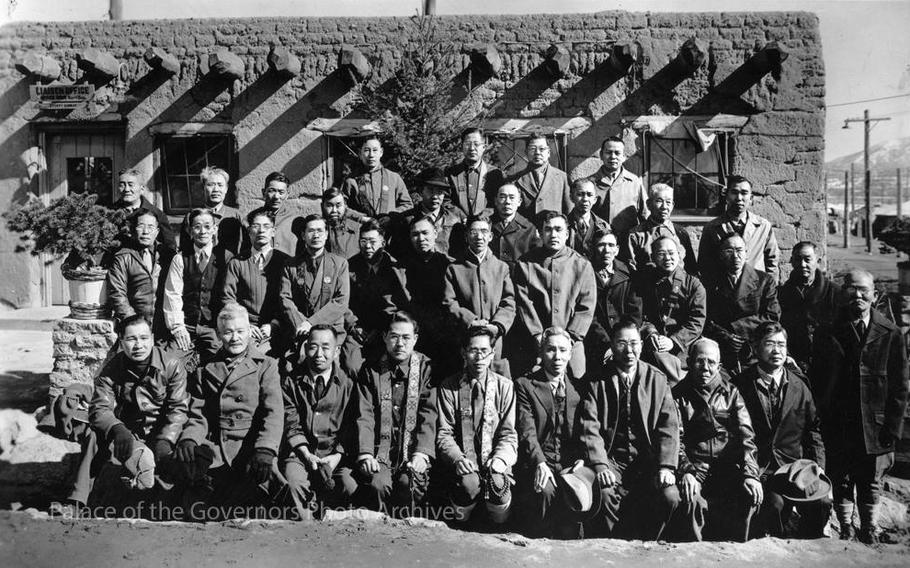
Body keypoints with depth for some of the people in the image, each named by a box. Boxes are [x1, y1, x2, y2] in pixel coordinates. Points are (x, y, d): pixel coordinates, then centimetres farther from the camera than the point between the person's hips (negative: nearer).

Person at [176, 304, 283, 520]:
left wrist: (265, 450, -17)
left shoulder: (266, 366, 11)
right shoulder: (206, 370, 21)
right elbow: (198, 415, 15)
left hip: (250, 446, -1)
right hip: (213, 447, 1)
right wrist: (188, 438, -9)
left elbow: (273, 413, 0)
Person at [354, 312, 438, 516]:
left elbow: (429, 415, -2)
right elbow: (364, 416, 1)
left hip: (413, 453, -1)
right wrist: (365, 453, -14)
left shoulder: (427, 368, 8)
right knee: (377, 484, -26)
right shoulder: (370, 371, 11)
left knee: (409, 484, -27)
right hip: (380, 452, 1)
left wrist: (422, 453, -15)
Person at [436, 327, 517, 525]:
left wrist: (500, 459, -15)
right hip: (462, 463, 0)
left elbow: (509, 434, 3)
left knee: (499, 517, -20)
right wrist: (458, 459, -18)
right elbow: (443, 434, 0)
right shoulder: (448, 388, 2)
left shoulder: (504, 386, 5)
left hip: (494, 463, 1)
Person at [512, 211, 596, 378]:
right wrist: (538, 336, -12)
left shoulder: (582, 265, 7)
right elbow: (523, 303, -3)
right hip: (534, 344, 0)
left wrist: (569, 337, -10)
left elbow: (586, 307, 1)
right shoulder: (525, 264, 5)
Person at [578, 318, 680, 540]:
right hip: (611, 459, -1)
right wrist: (600, 465, -20)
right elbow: (590, 427, -5)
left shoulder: (657, 380, 9)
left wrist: (667, 466, -12)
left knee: (670, 497, -24)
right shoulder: (596, 381, 3)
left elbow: (669, 426, 3)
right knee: (604, 494, -30)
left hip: (648, 460, 2)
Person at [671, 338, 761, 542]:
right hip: (694, 466, -2)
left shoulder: (731, 393, 12)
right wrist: (685, 471, -22)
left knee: (751, 496, -27)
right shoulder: (679, 394, 7)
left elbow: (746, 436, 2)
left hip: (728, 466, 2)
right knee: (691, 500, -31)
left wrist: (750, 474, -14)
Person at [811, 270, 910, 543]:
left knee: (871, 485, 13)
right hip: (837, 427, 0)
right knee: (841, 483, 10)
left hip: (875, 428, 0)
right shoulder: (826, 336, 0)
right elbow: (817, 385, 1)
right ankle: (845, 528, 25)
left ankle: (869, 530, 28)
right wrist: (821, 426, -6)